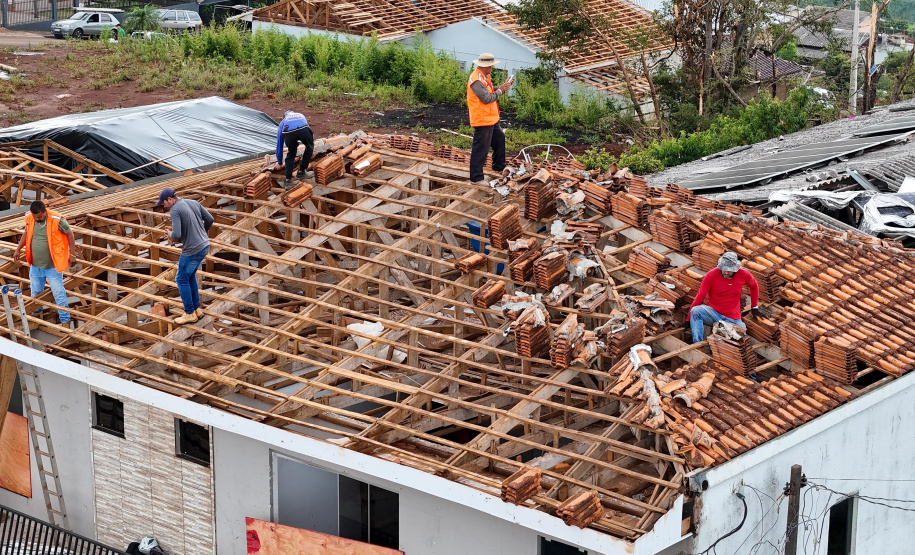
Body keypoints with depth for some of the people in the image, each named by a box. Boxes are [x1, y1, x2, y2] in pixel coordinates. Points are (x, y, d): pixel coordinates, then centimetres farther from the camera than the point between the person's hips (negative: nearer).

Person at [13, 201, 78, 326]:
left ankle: (65, 320, 14)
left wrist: (72, 254, -5)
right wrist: (18, 249, 13)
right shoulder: (29, 218, -8)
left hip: (53, 266, -5)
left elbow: (69, 234, -8)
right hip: (35, 266, 5)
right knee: (36, 292, 21)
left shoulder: (56, 220, -22)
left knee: (58, 293, 2)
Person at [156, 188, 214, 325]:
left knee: (182, 280, 8)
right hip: (204, 245, 8)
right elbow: (209, 219, 11)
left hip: (192, 250, -8)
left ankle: (190, 314, 15)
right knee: (190, 276, 24)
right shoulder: (194, 203, 6)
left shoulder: (174, 211, -18)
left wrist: (170, 235, -1)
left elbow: (176, 235, -26)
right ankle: (196, 309, 28)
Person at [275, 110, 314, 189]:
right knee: (309, 148, 31)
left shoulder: (283, 122, 41)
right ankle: (301, 172, 35)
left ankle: (288, 181, 17)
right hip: (303, 129, 0)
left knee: (290, 155, 24)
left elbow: (279, 145, 44)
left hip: (288, 133, 0)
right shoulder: (301, 116, 48)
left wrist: (280, 163, 57)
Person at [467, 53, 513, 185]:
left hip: (491, 119, 11)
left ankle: (499, 166, 43)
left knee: (499, 138, 26)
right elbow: (487, 98, -26)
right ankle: (476, 177, 3)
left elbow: (491, 92, 13)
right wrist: (500, 90, -15)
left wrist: (504, 86, 0)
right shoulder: (476, 80, -24)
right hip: (482, 120, -11)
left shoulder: (484, 76, 9)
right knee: (480, 149, -4)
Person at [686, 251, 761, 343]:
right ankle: (697, 344, -32)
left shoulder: (743, 275, -7)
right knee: (695, 311, -32)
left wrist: (754, 307, 20)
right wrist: (688, 320, -10)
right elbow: (700, 296, -9)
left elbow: (754, 286, 16)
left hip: (733, 319, 2)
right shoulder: (712, 275, -12)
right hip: (713, 313, -2)